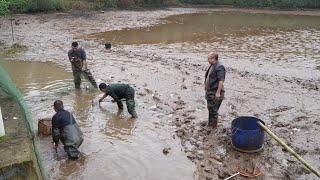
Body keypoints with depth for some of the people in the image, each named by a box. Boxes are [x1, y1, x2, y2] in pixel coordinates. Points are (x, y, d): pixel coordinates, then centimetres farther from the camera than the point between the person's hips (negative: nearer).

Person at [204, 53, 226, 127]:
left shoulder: (219, 67, -20)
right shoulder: (212, 66, 12)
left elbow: (221, 81, -26)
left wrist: (218, 92, -28)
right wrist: (206, 85, 24)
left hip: (215, 92, -10)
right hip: (210, 91, 10)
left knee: (213, 109, -1)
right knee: (210, 108, 19)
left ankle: (214, 125, 12)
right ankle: (210, 124, 33)